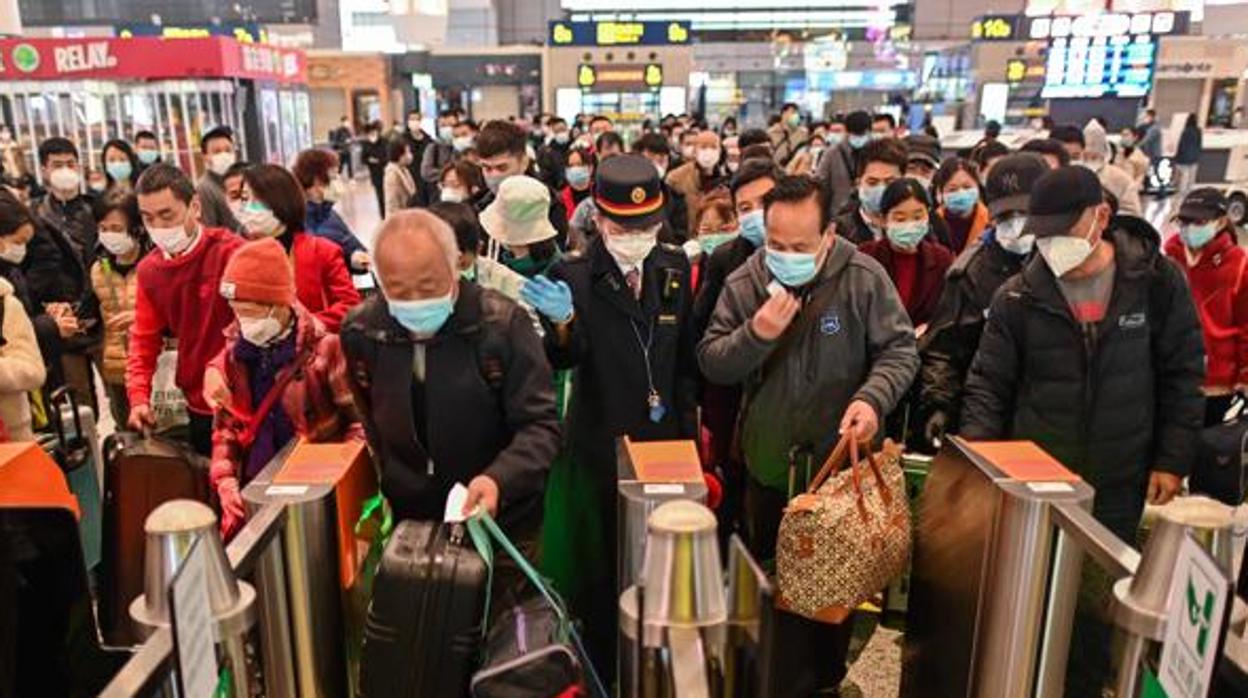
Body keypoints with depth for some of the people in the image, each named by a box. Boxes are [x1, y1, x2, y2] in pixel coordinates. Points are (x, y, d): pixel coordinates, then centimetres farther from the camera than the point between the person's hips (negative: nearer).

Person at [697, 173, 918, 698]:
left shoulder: (863, 278, -12)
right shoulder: (744, 284, -7)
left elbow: (900, 348, -6)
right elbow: (710, 363, -5)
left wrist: (874, 397, -25)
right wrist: (755, 334, -23)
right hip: (770, 465, 2)